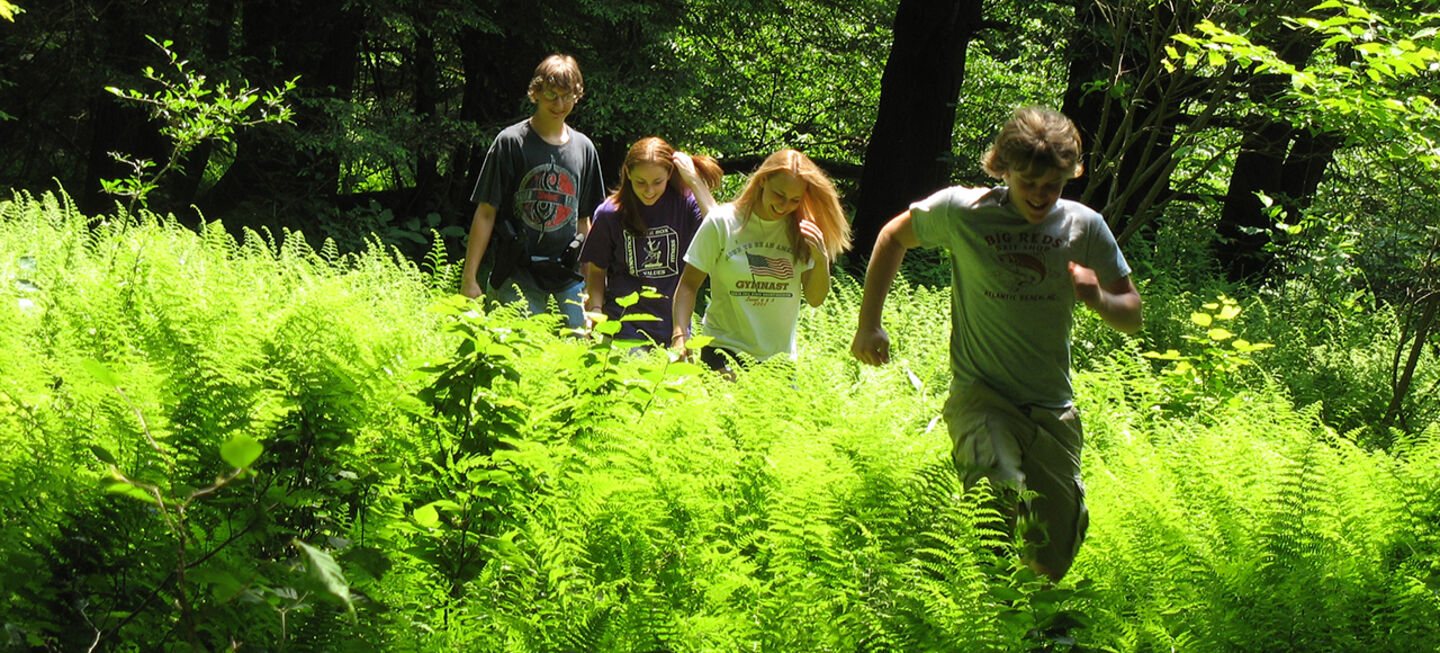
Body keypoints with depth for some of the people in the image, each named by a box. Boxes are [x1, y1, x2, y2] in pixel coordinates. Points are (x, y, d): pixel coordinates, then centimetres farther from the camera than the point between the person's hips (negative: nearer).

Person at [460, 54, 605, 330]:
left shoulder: (583, 148, 12)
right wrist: (469, 278, -6)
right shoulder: (511, 142, -1)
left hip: (569, 275, 4)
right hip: (518, 273, -4)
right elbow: (485, 214, -1)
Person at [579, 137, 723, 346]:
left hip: (674, 323, 1)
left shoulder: (685, 202, -4)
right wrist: (595, 309, -10)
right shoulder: (609, 214, -2)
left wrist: (695, 181, -18)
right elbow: (597, 271, 7)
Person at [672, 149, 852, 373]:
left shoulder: (802, 231, 4)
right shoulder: (722, 222, -3)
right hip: (725, 350, -3)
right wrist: (679, 336, -13)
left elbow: (815, 299, 6)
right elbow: (689, 284, 0)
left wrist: (821, 259, -11)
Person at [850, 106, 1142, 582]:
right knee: (1002, 492, -35)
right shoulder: (962, 211, -5)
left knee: (1052, 567, 6)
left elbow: (1132, 318, 8)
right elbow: (894, 237, 14)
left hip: (1053, 411, 3)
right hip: (980, 396, -3)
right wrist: (869, 323, 9)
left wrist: (1100, 299, -15)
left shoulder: (1084, 226, 1)